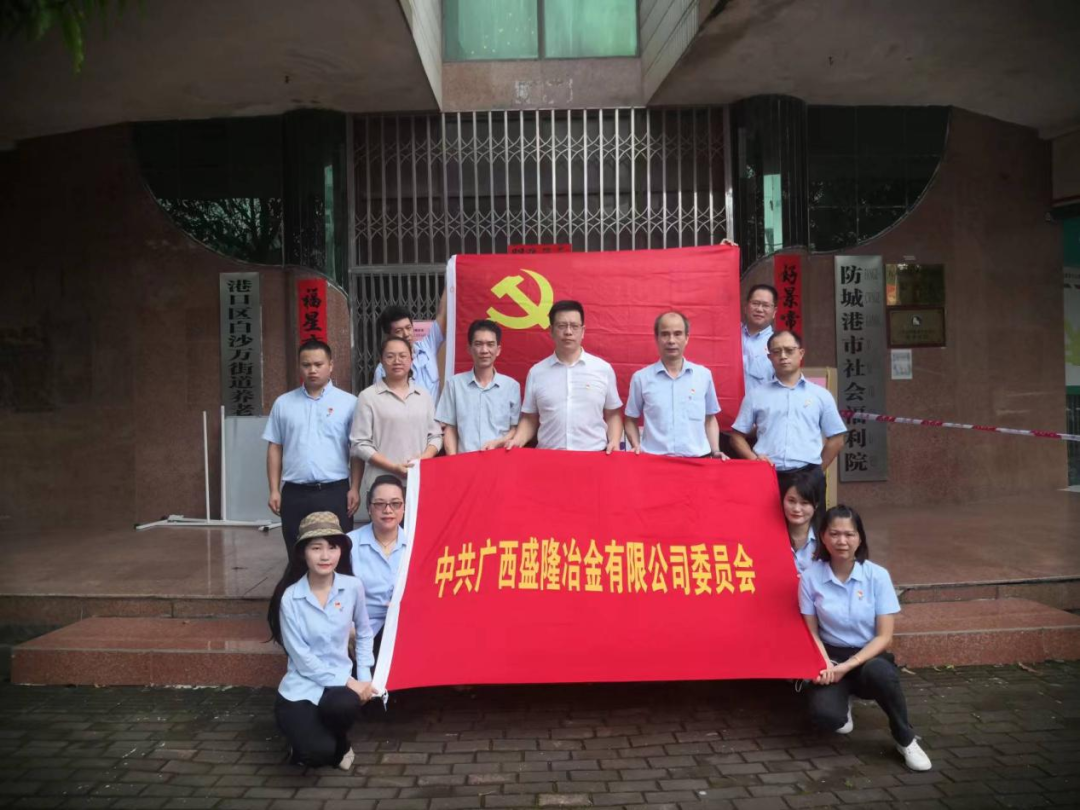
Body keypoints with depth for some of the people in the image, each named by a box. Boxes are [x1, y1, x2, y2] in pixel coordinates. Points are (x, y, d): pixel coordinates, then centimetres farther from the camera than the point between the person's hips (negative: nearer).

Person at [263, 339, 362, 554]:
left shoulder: (348, 402, 0)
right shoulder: (283, 403, 8)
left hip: (334, 490, -2)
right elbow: (275, 448, 10)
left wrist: (355, 489, -6)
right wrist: (274, 490, 5)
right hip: (294, 493, 2)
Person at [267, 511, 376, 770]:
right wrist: (348, 682, -16)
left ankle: (339, 744, 3)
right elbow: (302, 658, -12)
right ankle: (308, 742, 13)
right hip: (301, 688, -2)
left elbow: (364, 633, 11)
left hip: (340, 682, 2)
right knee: (317, 752, -27)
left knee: (343, 705, -35)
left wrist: (364, 678, 0)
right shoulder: (290, 598, -12)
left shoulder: (353, 587, -5)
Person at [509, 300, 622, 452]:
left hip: (593, 455, 0)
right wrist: (517, 440, -5)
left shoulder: (603, 369, 5)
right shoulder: (536, 372, 7)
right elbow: (529, 419, 11)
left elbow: (612, 415, 12)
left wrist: (614, 442, -3)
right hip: (548, 456, 0)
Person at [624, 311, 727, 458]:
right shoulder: (641, 377, 3)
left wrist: (715, 451, 5)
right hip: (654, 459, -1)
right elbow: (630, 420, 12)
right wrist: (636, 446, -3)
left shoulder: (704, 375, 7)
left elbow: (710, 419, 16)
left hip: (696, 459, 1)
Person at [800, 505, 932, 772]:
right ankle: (843, 701, 11)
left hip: (868, 656, 0)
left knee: (878, 672, -39)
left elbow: (884, 637, -9)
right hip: (831, 657, 1)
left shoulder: (878, 576, -10)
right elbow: (812, 632, -1)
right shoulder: (810, 577, -9)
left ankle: (905, 739, -10)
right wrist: (826, 664, -19)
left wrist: (848, 666, -20)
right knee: (825, 716, -29)